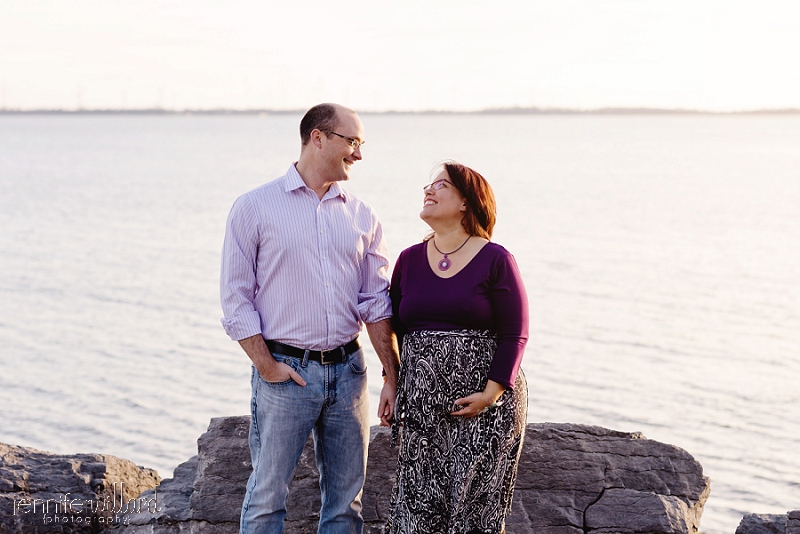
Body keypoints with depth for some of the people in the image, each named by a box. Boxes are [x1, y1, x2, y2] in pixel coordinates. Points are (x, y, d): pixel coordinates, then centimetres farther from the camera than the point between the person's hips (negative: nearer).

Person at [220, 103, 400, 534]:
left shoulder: (361, 216, 10)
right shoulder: (255, 208, -2)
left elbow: (376, 302, 9)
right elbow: (236, 299, -3)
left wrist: (393, 377, 2)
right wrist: (267, 366, -11)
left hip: (348, 370, 4)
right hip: (285, 372, -4)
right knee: (267, 497, 0)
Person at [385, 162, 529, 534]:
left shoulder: (495, 260, -4)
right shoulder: (409, 260, 10)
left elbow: (514, 333, -7)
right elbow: (393, 328, 14)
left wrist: (492, 392, -15)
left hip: (485, 406, -4)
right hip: (421, 407, 4)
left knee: (475, 502, -2)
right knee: (420, 503, 2)